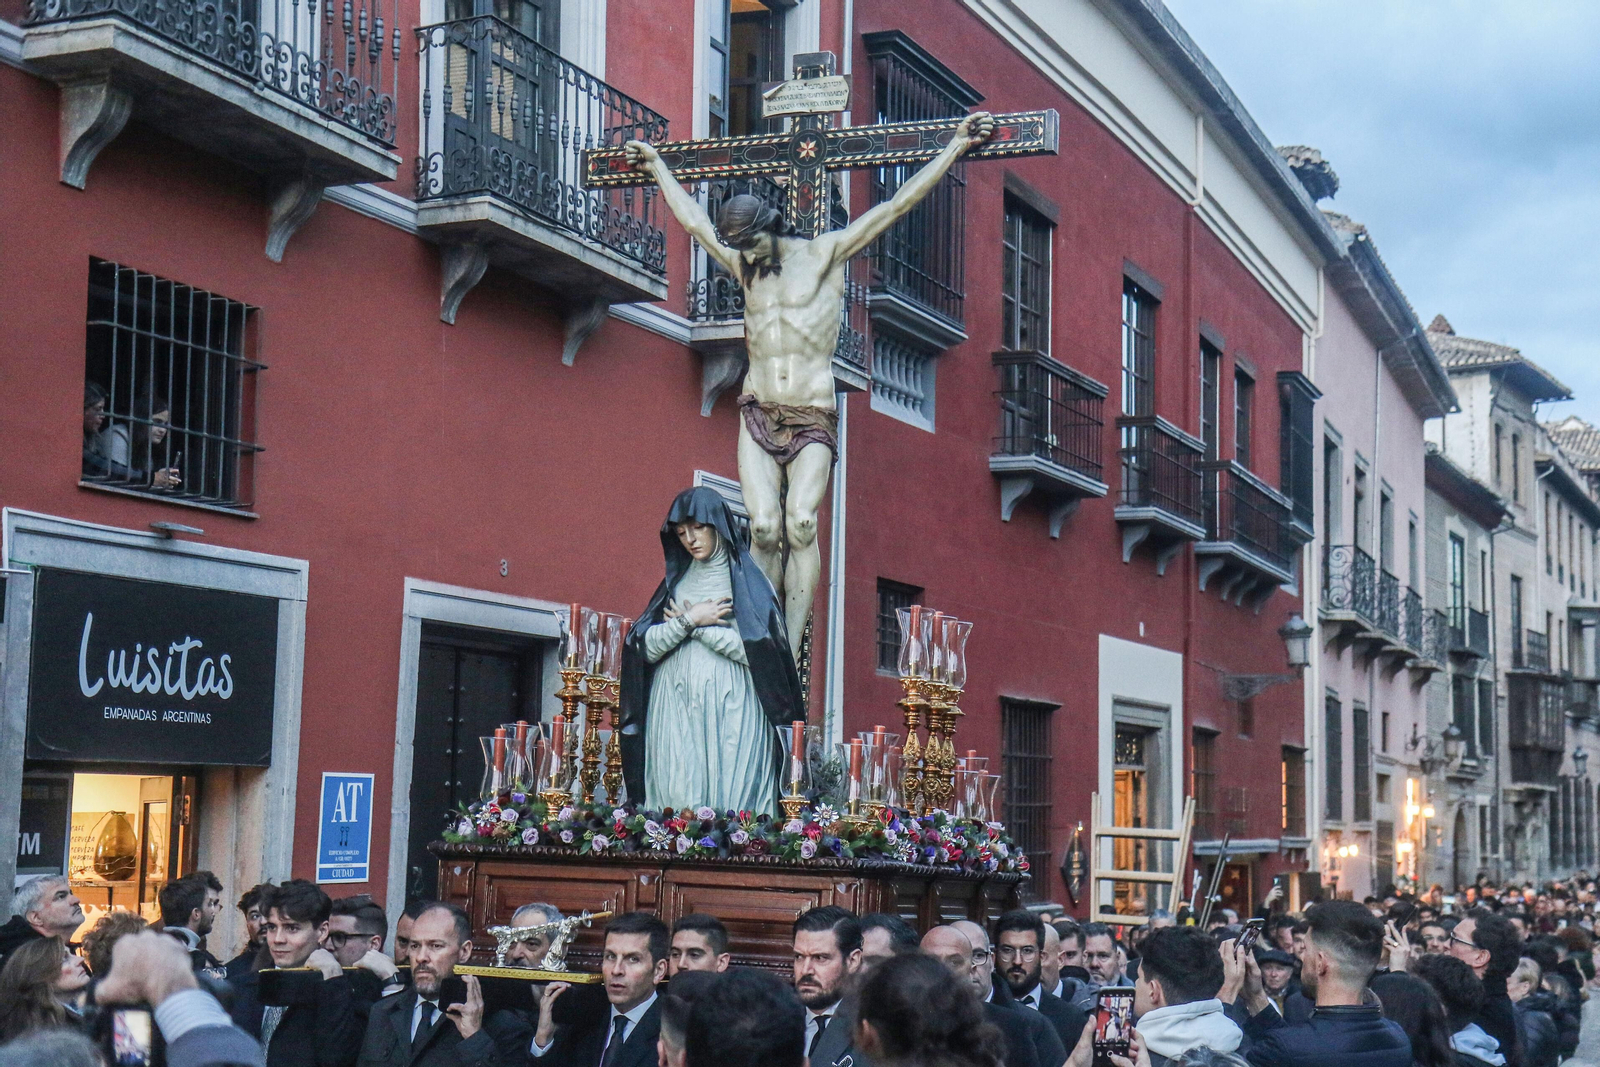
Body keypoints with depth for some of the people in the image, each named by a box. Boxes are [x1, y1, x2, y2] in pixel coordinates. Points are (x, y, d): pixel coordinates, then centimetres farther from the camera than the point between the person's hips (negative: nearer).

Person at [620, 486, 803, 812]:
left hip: (732, 714, -3)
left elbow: (758, 650, -10)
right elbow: (646, 647, 6)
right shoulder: (675, 582, 16)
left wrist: (697, 626, -5)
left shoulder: (748, 580, 4)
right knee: (677, 796, -4)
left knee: (731, 797, -8)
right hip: (676, 711, 3)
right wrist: (690, 620, -7)